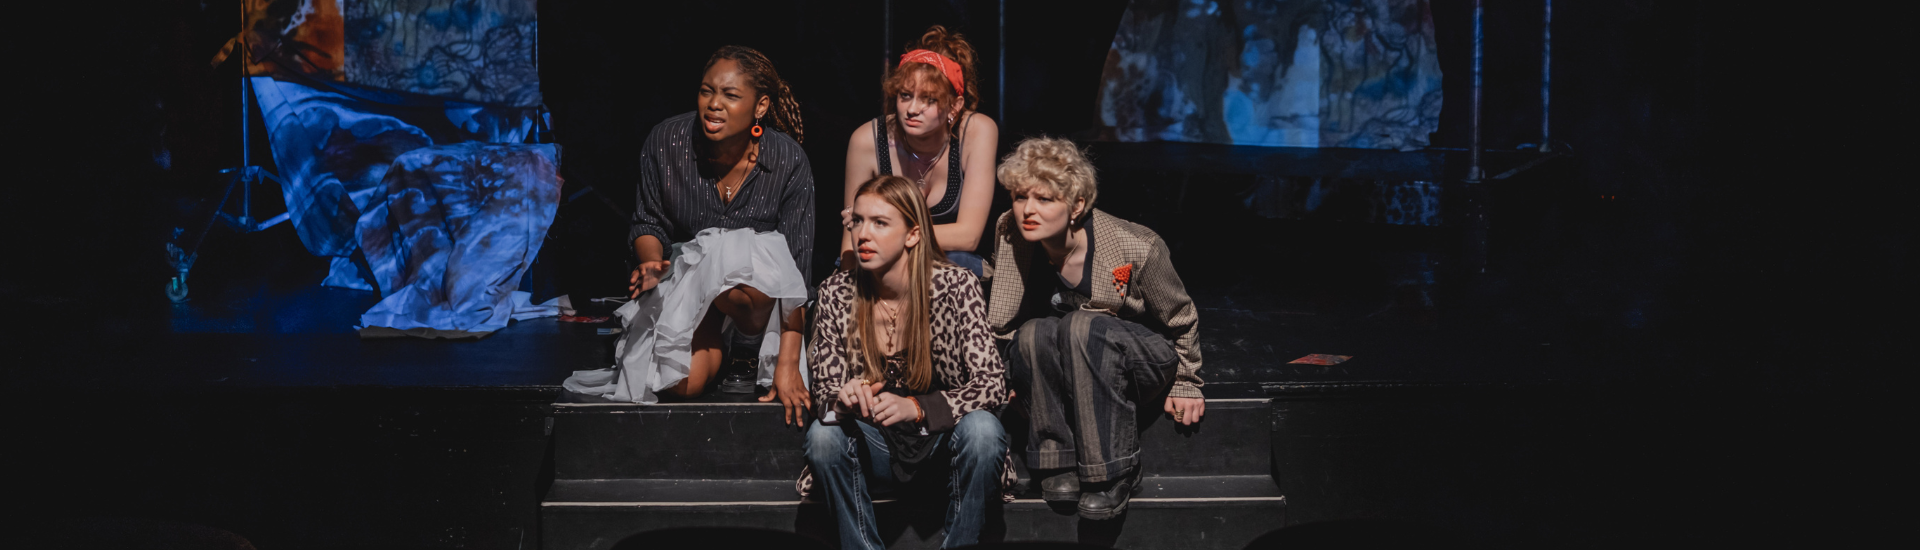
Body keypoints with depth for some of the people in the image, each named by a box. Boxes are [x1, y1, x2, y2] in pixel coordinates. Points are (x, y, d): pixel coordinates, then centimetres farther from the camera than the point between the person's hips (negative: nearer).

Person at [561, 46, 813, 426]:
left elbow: (797, 268, -19)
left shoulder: (788, 160, -19)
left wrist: (788, 363, -25)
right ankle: (718, 339, 14)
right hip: (686, 273, 1)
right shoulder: (666, 142, -14)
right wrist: (651, 264, -23)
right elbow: (648, 222, 2)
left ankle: (748, 350, -4)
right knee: (684, 384, -24)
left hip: (758, 270, -1)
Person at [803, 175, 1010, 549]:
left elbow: (992, 385, -17)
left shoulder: (956, 286, -12)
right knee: (823, 434, -27)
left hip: (942, 446, -2)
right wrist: (842, 399, -29)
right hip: (879, 452, 2)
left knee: (981, 428, -32)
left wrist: (915, 407, -33)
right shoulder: (837, 292, -6)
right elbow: (823, 389, -3)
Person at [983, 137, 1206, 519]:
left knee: (1081, 327, -36)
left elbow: (1180, 319, -4)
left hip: (1144, 362, -3)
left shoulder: (1135, 248, -22)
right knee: (1035, 333, -32)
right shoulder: (1010, 235, -15)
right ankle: (1059, 462, -22)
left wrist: (1186, 385, 5)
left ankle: (1113, 473, -28)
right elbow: (999, 322, 1)